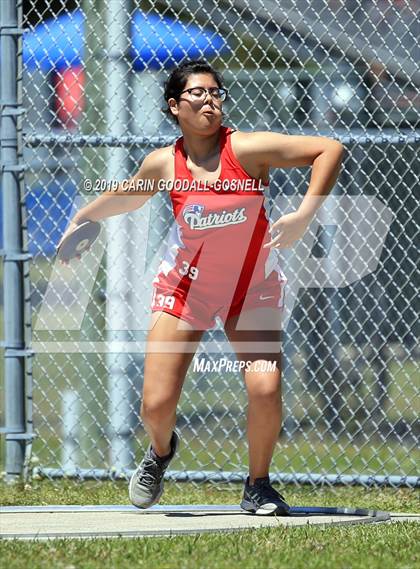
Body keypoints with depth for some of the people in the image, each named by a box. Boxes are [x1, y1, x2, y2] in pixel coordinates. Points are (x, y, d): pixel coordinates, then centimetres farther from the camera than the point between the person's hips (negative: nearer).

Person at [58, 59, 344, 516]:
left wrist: (305, 213, -30)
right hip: (185, 286, 1)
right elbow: (127, 196, 12)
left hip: (252, 289, -1)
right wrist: (81, 220, 22)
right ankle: (161, 450, 34)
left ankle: (258, 487, 4)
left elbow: (330, 149, -21)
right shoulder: (164, 164, -11)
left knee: (265, 388, -22)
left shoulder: (247, 149, -19)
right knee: (156, 405, -5)